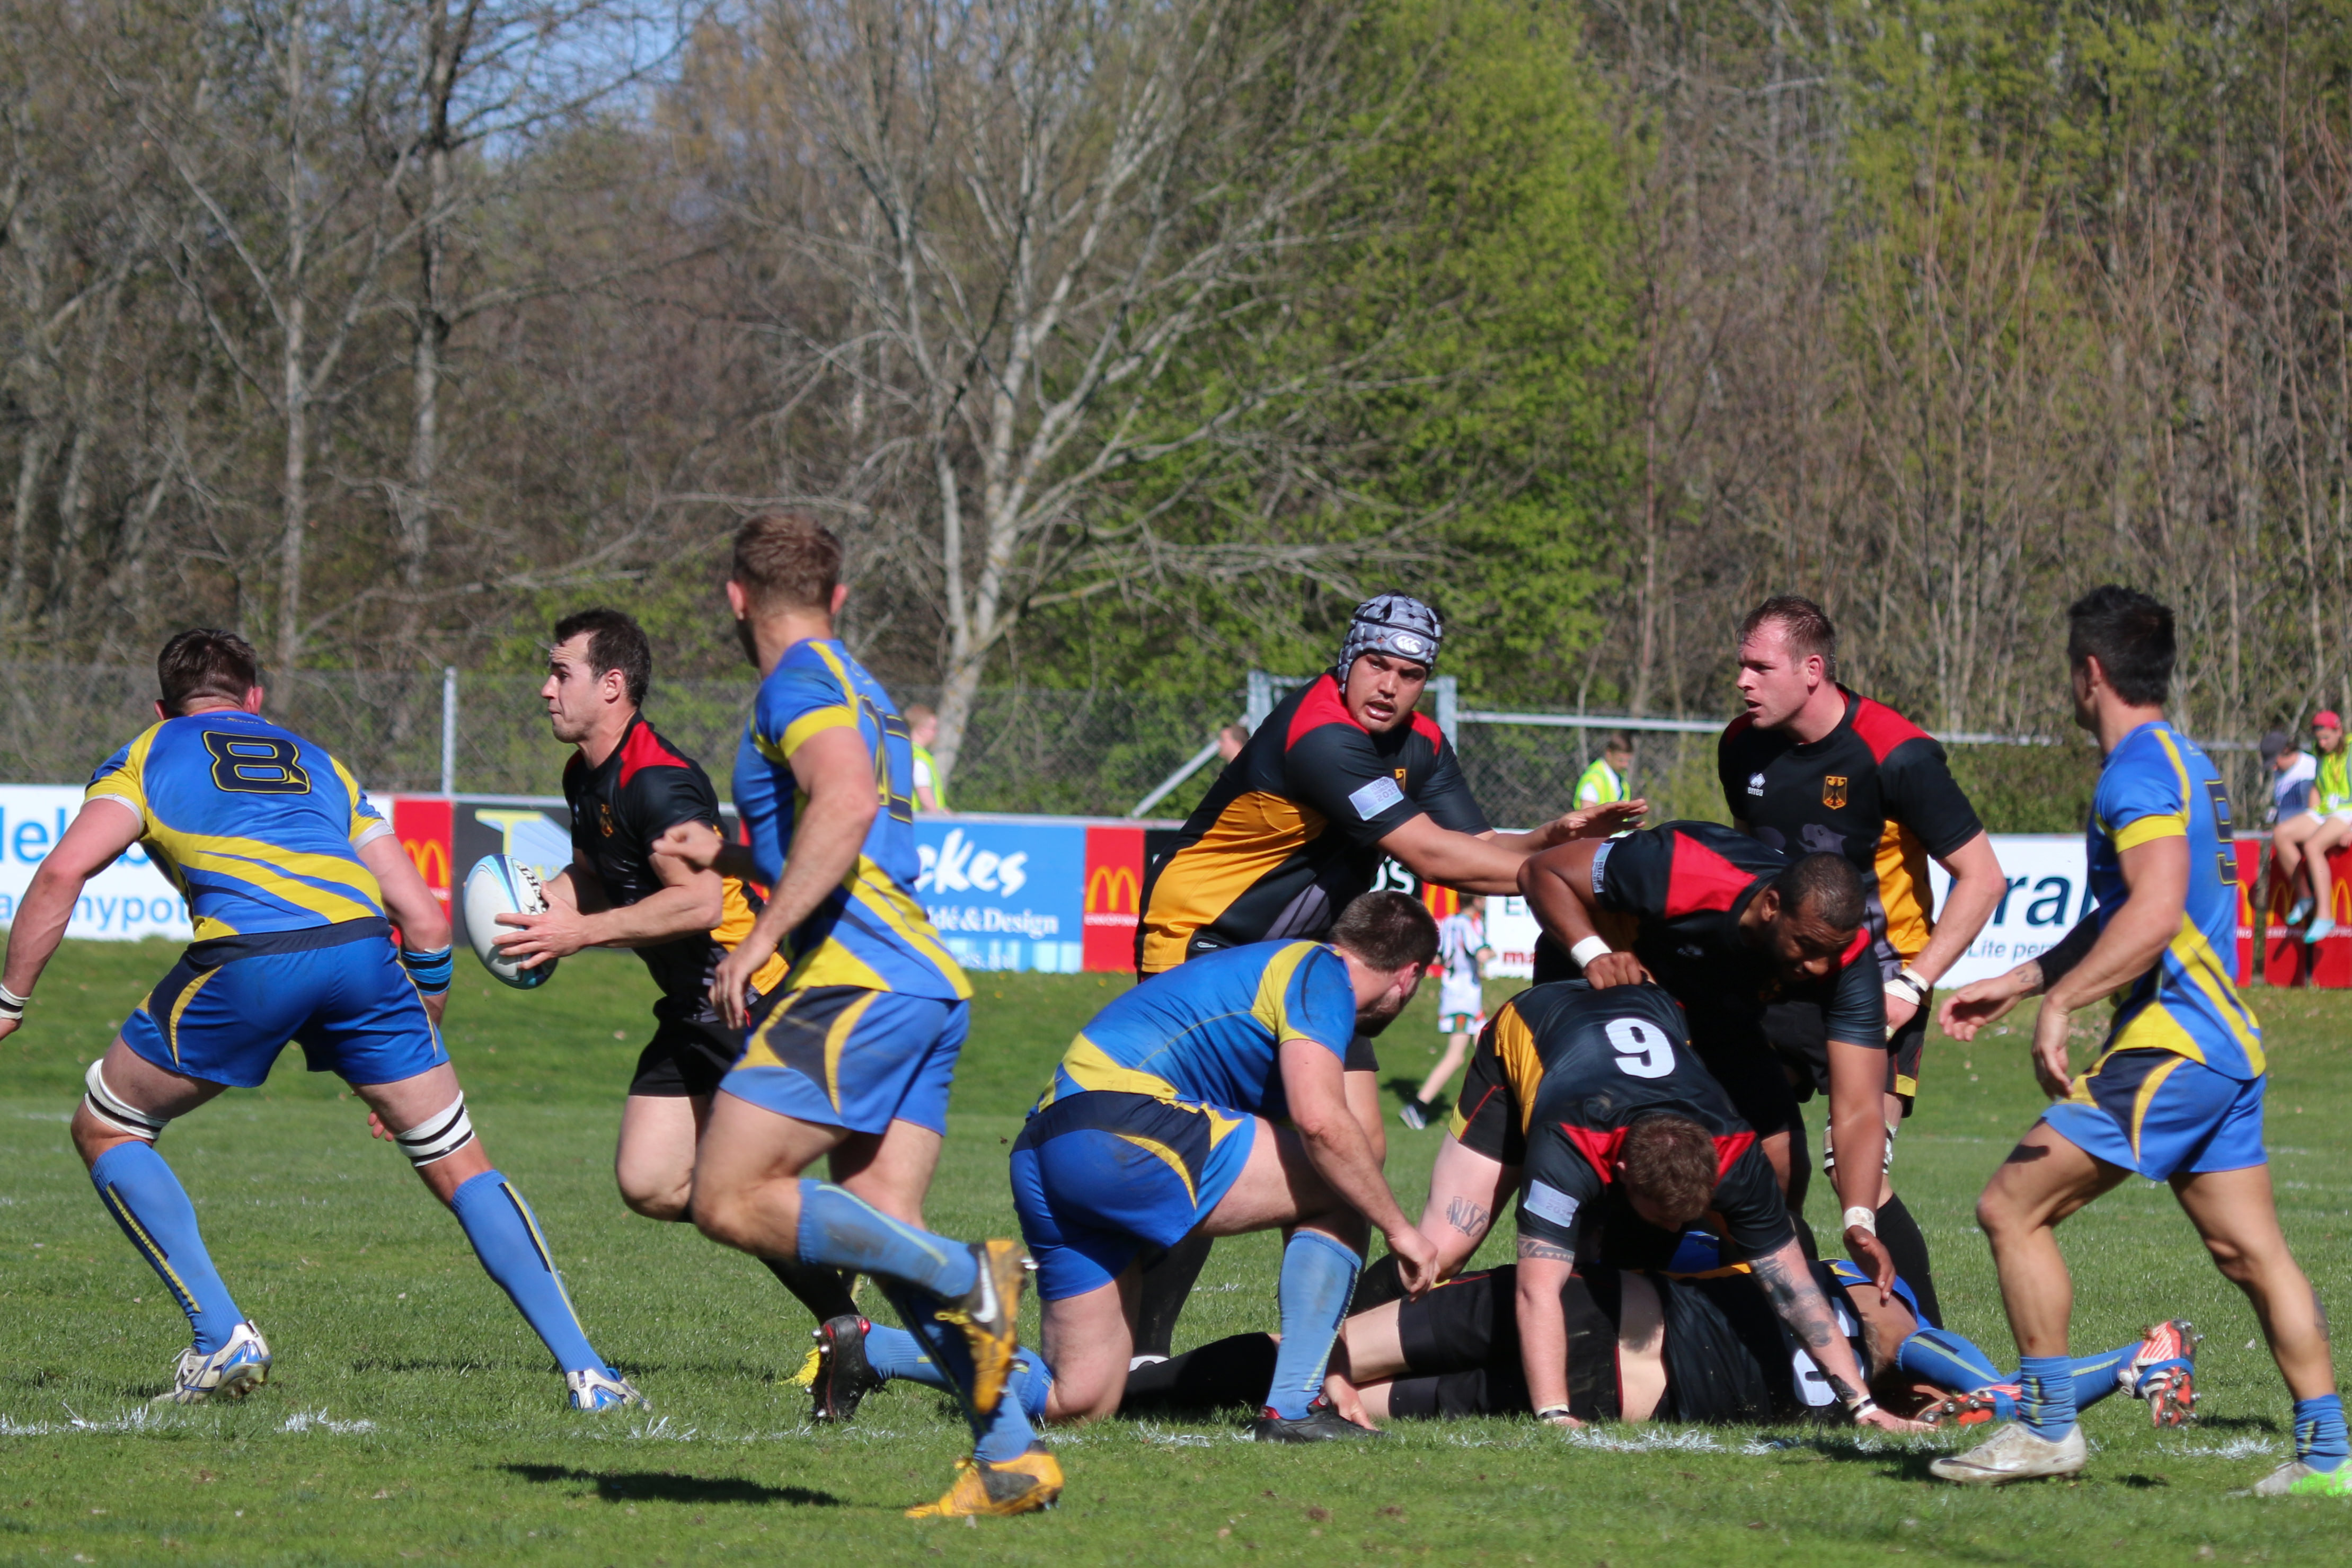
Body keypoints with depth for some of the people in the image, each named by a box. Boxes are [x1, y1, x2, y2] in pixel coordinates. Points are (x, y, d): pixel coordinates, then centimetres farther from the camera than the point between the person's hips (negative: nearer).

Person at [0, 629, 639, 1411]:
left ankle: (224, 1340, 10)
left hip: (246, 960, -3)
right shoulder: (316, 764, 35)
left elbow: (65, 870, 6)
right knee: (460, 1165, 14)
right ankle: (585, 1370, 5)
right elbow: (425, 919, 27)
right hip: (361, 946, 3)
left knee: (106, 1132, 19)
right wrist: (412, 1043, 36)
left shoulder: (146, 756, 25)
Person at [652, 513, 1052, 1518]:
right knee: (882, 1234, 4)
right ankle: (1009, 1456, -6)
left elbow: (847, 802, -23)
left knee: (732, 1202, -12)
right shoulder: (861, 691, 26)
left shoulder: (799, 684, -4)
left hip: (858, 981, -10)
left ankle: (969, 1278, -20)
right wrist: (728, 858, 41)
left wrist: (761, 938, -22)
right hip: (926, 985, 10)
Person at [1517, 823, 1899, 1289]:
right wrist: (1593, 954, -43)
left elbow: (1858, 1112, -33)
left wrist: (1859, 1221, -49)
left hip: (1717, 1018, 4)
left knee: (1779, 1155, -11)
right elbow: (1544, 871, -26)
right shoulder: (1680, 871, -40)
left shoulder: (1845, 959, -30)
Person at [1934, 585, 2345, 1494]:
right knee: (2248, 1250, 10)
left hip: (2171, 1041, -10)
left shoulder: (2141, 768, -12)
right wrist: (2015, 982, 30)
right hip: (2226, 1041, 10)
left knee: (2012, 1208, -7)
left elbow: (2155, 914, -26)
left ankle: (2047, 1426, -5)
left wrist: (2061, 1001, -28)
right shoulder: (2182, 762, 20)